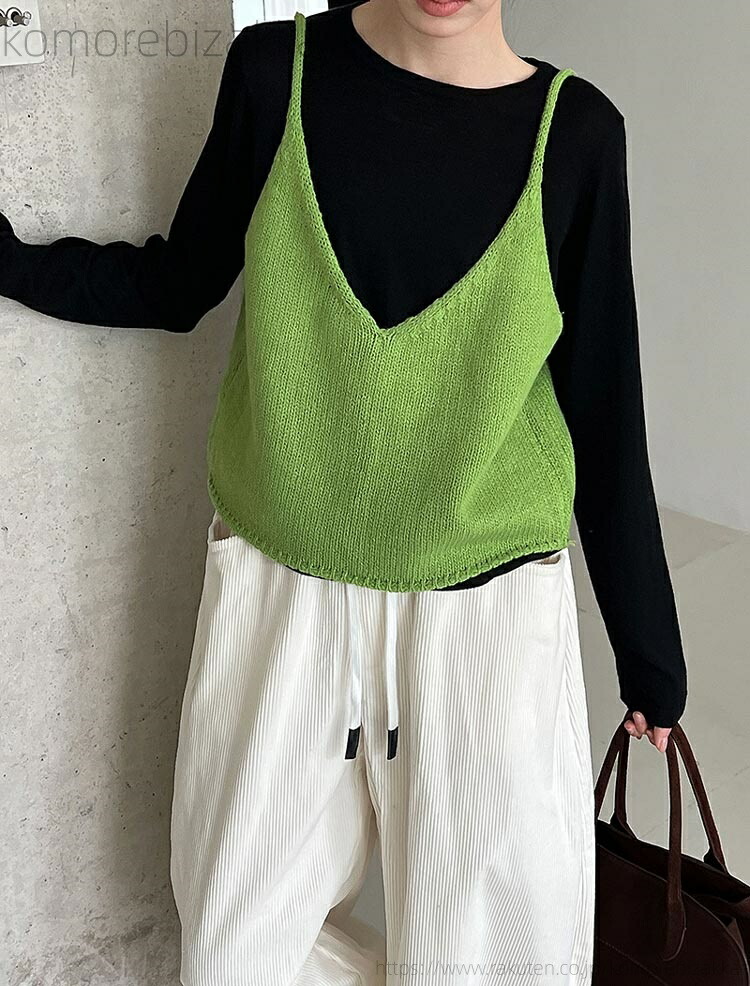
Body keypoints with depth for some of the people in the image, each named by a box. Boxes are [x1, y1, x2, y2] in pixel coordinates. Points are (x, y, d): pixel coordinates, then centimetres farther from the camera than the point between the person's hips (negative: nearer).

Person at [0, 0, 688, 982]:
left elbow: (603, 413, -1)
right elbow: (175, 283, 8)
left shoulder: (573, 130, -7)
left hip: (486, 610, -1)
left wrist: (648, 651, 5)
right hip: (277, 596, 2)